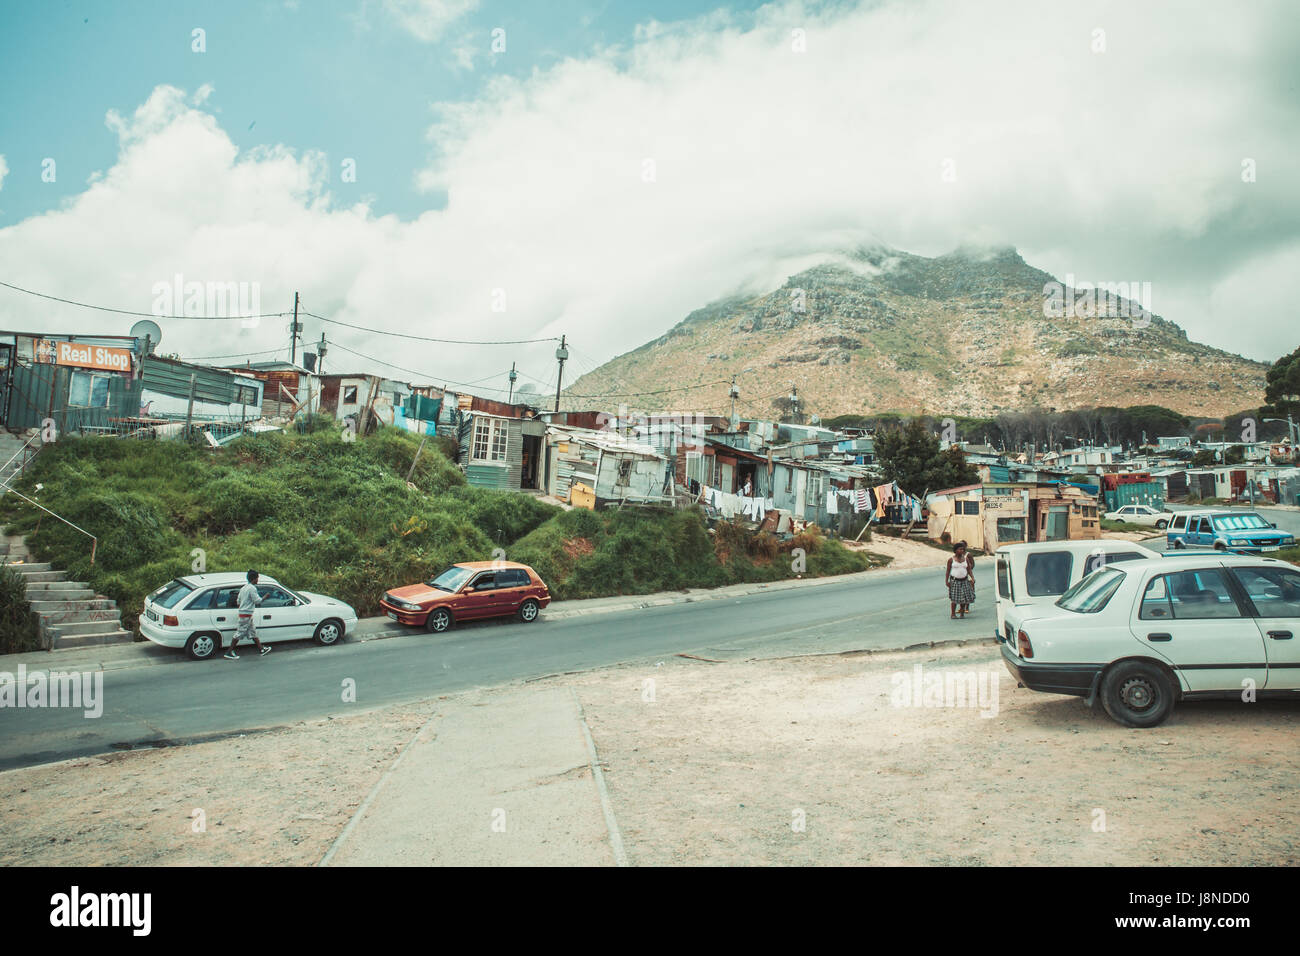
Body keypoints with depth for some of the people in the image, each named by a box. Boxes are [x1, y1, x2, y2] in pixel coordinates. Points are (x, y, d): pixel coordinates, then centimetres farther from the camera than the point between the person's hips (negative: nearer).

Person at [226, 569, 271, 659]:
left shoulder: (243, 588, 13)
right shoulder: (252, 588, -16)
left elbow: (238, 601, 15)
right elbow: (257, 601, -15)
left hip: (242, 612, 10)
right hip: (246, 614, -10)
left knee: (253, 632, 13)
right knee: (240, 633, -6)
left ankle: (261, 649, 19)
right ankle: (229, 653, -2)